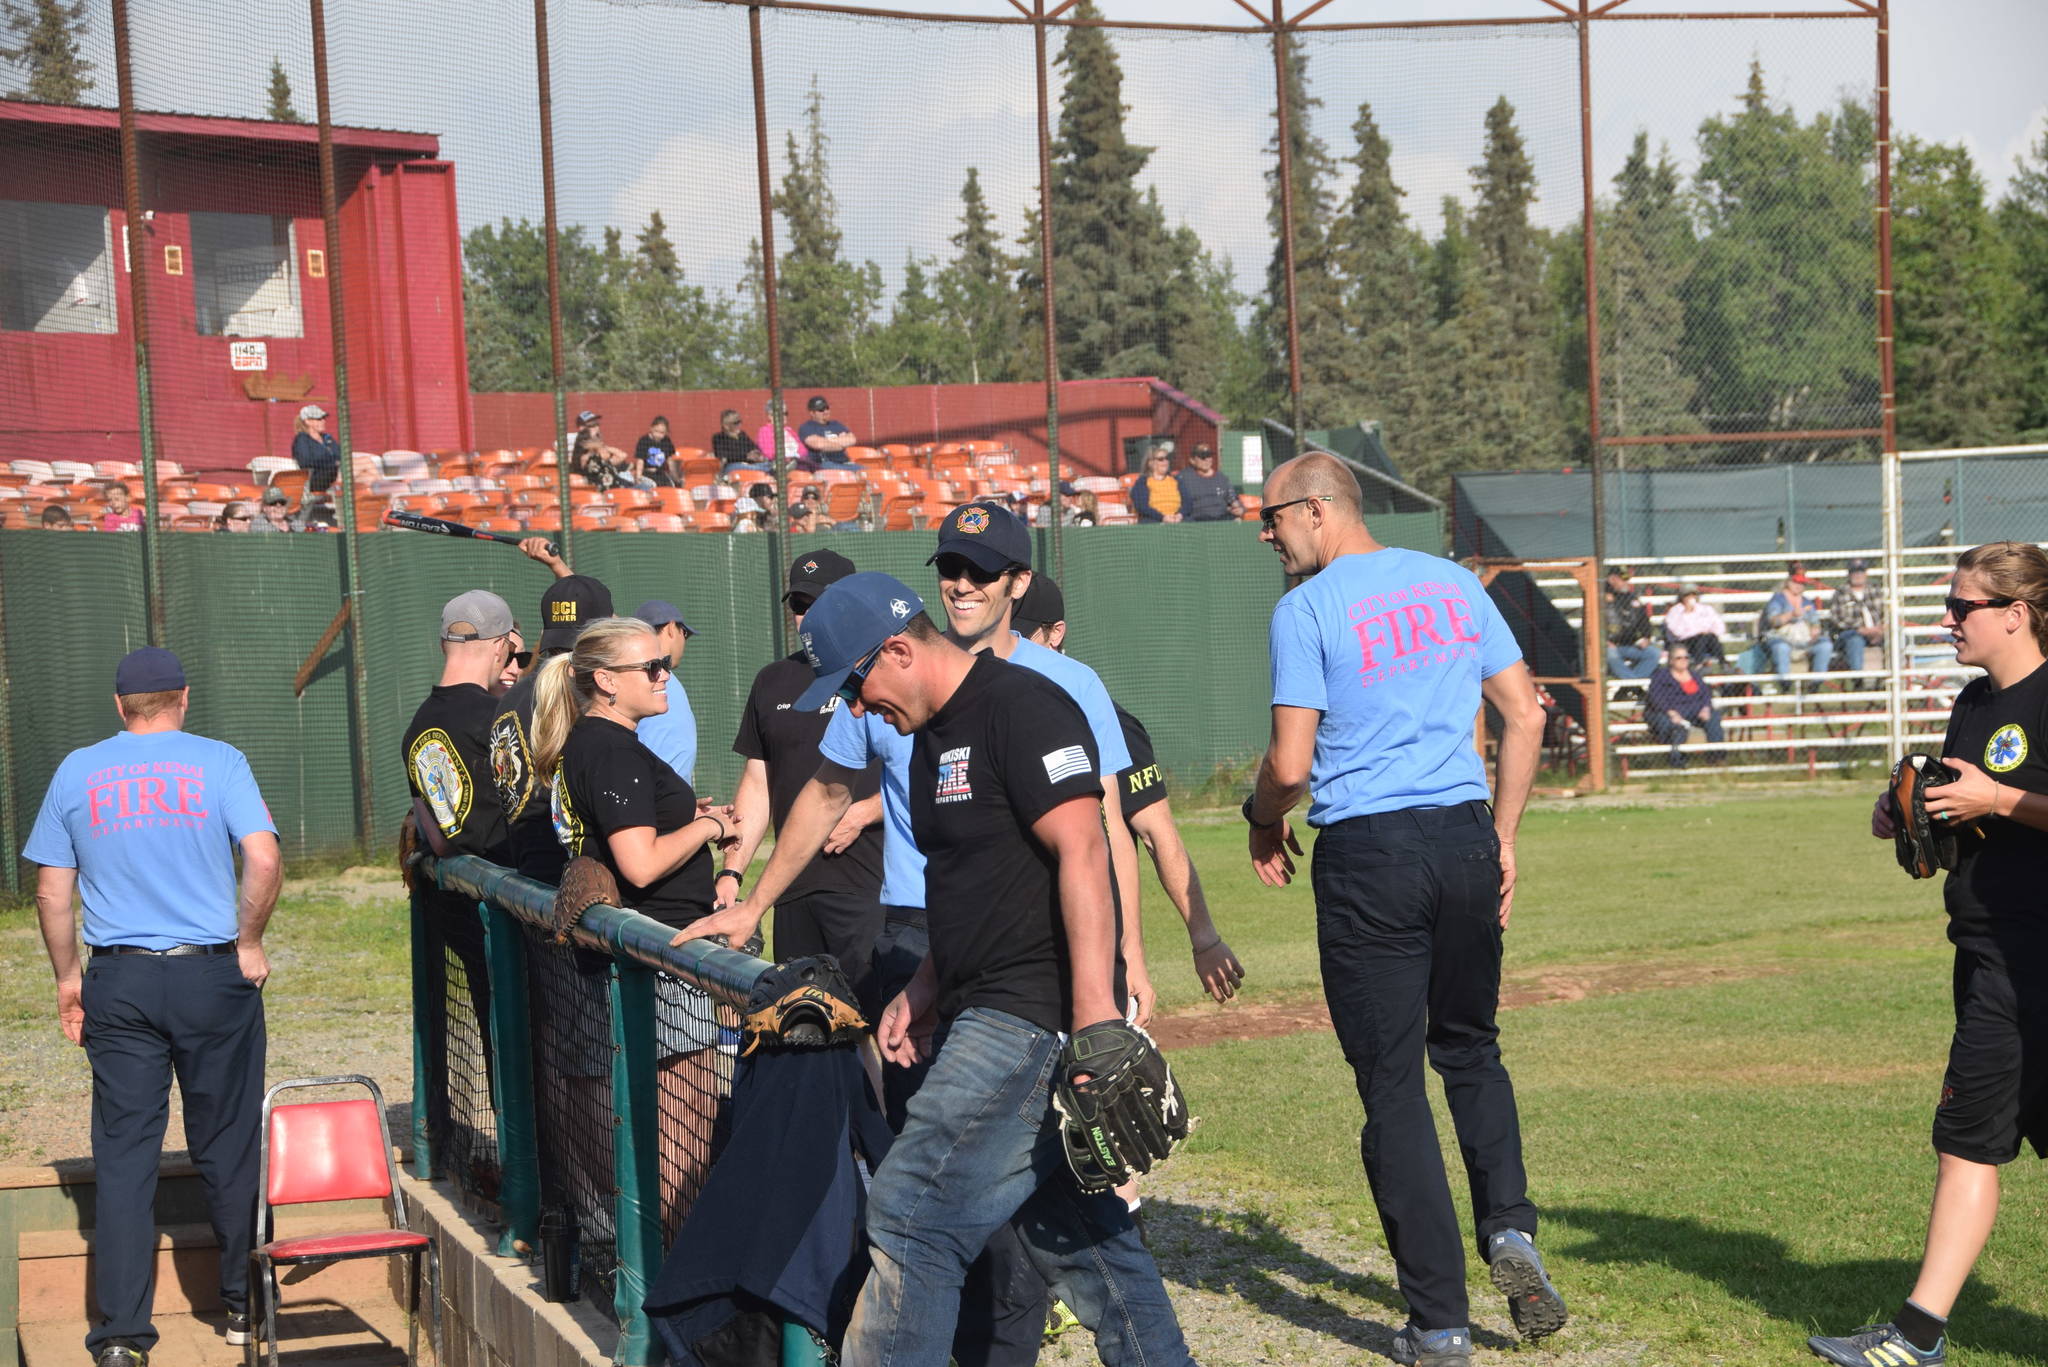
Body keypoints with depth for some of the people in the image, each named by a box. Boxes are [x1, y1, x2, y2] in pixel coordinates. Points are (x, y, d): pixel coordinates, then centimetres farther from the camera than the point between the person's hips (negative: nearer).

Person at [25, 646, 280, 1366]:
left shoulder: (77, 772, 5)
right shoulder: (218, 762, -1)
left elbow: (52, 889, 6)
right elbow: (264, 860, -13)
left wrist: (68, 977, 16)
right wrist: (248, 944, 0)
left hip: (118, 983, 1)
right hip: (212, 978, -1)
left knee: (123, 1154, 3)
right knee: (226, 1146, 10)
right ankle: (243, 1304, 20)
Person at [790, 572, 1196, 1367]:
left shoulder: (1021, 707, -12)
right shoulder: (932, 736, 18)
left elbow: (1082, 853, -21)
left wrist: (1098, 1014, -28)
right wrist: (926, 989, 18)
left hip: (1032, 1016, -10)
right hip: (987, 1017, 10)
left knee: (913, 1214, -11)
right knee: (1077, 1231, 13)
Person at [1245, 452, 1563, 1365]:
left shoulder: (1307, 609, -7)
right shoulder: (1452, 583, 9)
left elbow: (1290, 764, -11)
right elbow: (1525, 717, 10)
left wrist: (1265, 823, 10)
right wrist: (1503, 840, 17)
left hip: (1368, 854, -5)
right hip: (1464, 840, 5)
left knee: (1392, 1081, 3)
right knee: (1470, 1050, 22)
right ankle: (1509, 1227, 1)